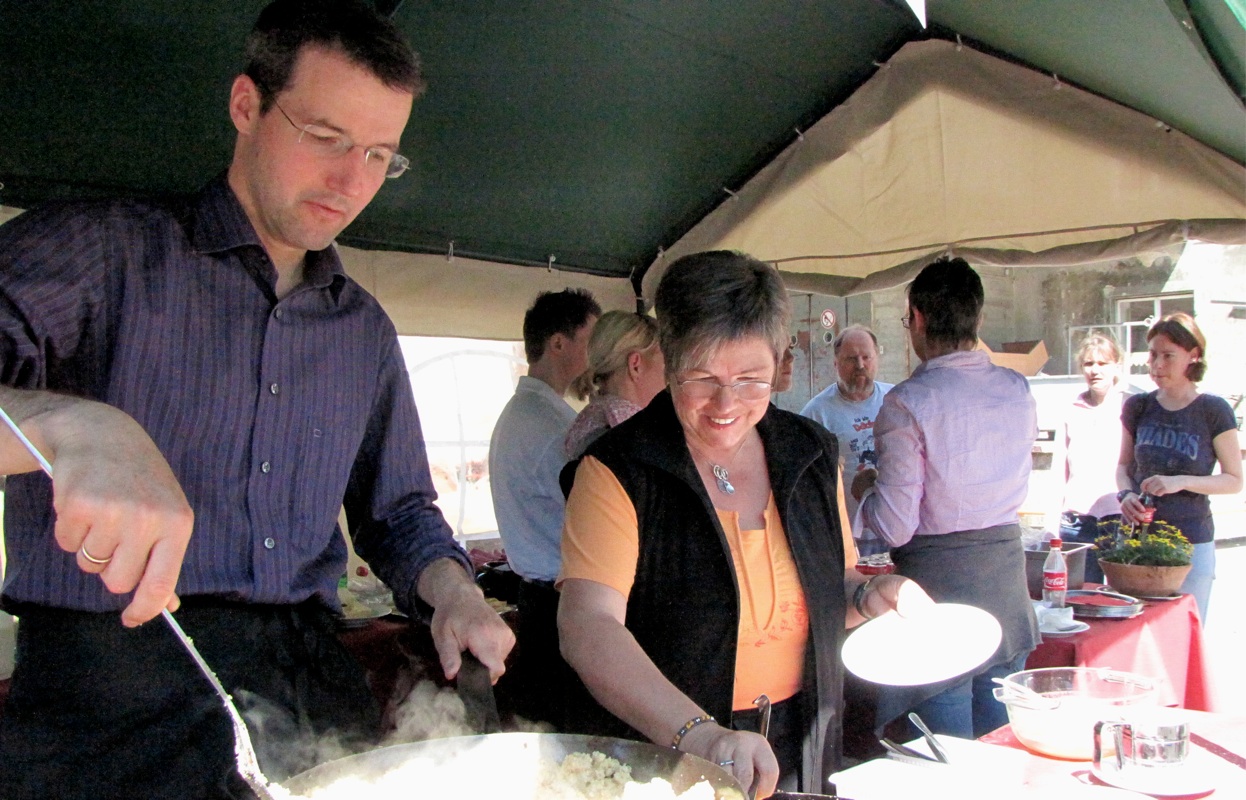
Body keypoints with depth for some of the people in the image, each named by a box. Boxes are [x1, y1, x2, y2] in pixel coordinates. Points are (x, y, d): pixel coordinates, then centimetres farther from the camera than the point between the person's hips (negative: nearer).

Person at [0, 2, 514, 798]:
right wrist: (73, 426, -37)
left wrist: (451, 589, 0)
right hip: (111, 693, -4)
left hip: (312, 690, 5)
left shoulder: (366, 330, 14)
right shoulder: (100, 249, -2)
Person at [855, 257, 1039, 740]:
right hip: (1007, 575, 6)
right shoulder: (1018, 390, 2)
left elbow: (896, 528, -16)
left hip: (938, 578, -6)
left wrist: (864, 489, 4)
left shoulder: (908, 401, -16)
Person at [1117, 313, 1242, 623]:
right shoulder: (1137, 407, 4)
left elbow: (1235, 481, -2)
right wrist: (1126, 494, -7)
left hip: (1191, 542, -3)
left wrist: (1181, 482, -17)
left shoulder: (1213, 411, -5)